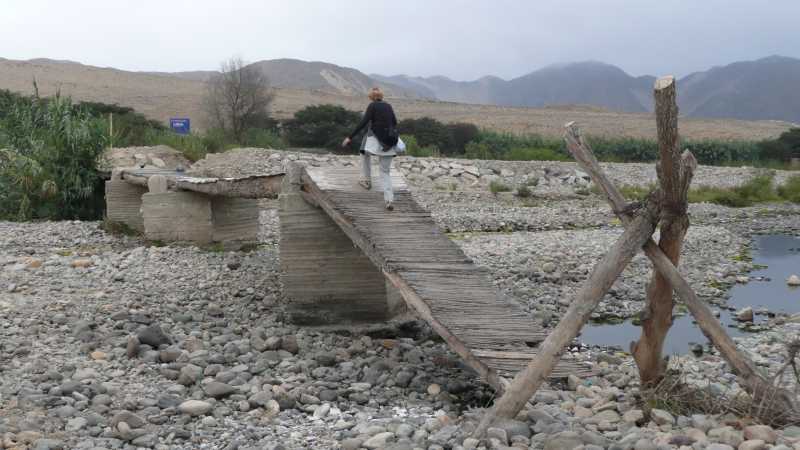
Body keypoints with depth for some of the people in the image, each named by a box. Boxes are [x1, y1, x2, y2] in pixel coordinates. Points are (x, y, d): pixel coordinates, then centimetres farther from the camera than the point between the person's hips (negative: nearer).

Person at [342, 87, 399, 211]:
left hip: (376, 139, -4)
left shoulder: (372, 106, -6)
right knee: (385, 171, 9)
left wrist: (350, 137, -12)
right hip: (389, 142, 4)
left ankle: (367, 181, 30)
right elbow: (395, 122, 18)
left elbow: (363, 123, -13)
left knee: (365, 154, 31)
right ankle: (389, 200, -6)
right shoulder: (388, 106, 10)